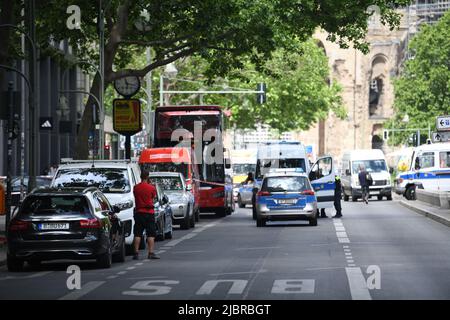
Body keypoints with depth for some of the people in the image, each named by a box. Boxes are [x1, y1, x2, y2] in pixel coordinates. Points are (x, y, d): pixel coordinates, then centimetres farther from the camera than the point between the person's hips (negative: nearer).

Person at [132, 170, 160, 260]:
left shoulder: (136, 187, 0)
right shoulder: (151, 188, -8)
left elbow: (135, 196, 10)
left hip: (139, 212, 2)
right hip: (149, 212, -2)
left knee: (137, 234, 6)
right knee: (151, 234, 0)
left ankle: (136, 253, 3)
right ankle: (151, 253, -7)